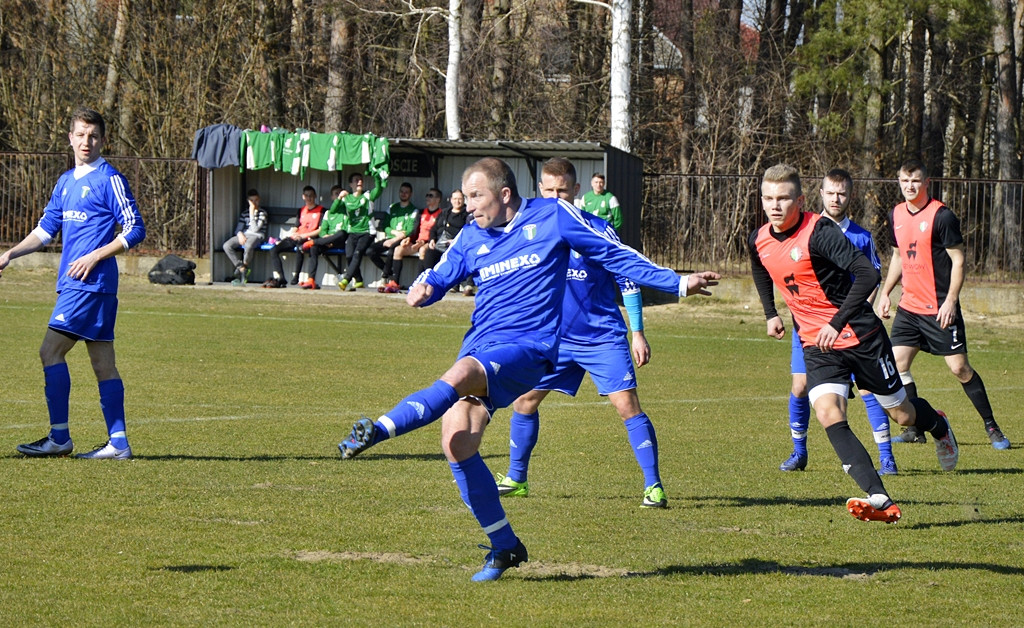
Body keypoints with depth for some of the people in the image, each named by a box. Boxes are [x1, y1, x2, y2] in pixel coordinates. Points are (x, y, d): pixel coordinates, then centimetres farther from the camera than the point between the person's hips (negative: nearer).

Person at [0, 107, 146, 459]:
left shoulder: (110, 179, -7)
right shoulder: (66, 182, 17)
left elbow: (134, 231, -9)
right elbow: (45, 230, 21)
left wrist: (93, 257, -15)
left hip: (91, 282, -8)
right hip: (72, 283, 8)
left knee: (51, 351, -11)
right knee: (103, 363, 6)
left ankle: (59, 438, -8)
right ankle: (118, 443, 6)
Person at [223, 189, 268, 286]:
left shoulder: (262, 212, 1)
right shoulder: (244, 212, 17)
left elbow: (255, 229, -10)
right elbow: (239, 227, 14)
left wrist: (252, 214, -12)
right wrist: (240, 234, -9)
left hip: (257, 236, -5)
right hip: (243, 235, 5)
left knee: (248, 246, -41)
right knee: (227, 246, -22)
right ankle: (241, 268, -23)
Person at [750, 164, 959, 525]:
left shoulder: (819, 231, -21)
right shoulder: (758, 241, 0)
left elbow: (867, 274, -30)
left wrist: (837, 324, -33)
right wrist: (771, 314, 21)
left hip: (860, 335, -5)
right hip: (815, 343, 5)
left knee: (901, 414, 9)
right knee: (828, 413, -20)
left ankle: (938, 426, 48)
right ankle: (880, 501, -26)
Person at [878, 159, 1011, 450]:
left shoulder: (942, 216, -11)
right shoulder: (896, 215, 8)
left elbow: (958, 260, -11)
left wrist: (951, 300, -17)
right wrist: (885, 292, 17)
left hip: (940, 309, -6)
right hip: (909, 306, 6)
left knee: (959, 367, -6)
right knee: (897, 363, -3)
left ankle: (992, 427, 7)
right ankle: (914, 429, 8)